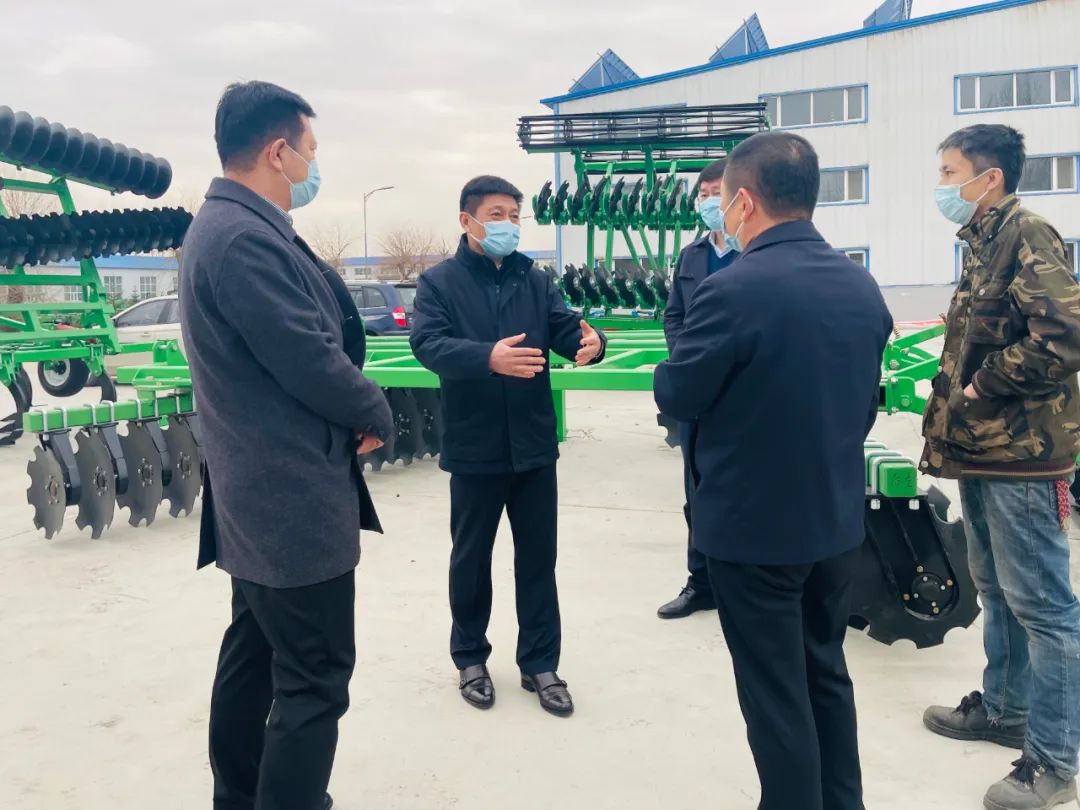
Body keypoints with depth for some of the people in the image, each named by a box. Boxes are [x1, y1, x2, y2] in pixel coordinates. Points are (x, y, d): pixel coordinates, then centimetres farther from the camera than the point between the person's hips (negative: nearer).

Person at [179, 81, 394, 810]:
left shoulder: (231, 228, 12)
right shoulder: (245, 238, -21)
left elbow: (322, 331, 15)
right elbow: (311, 361, -23)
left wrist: (357, 408, 2)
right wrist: (377, 414, -6)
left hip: (263, 494, 11)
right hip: (295, 499, -11)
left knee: (255, 655, 20)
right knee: (314, 679, -2)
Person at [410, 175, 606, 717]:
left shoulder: (535, 281, 7)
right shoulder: (439, 282, -3)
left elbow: (565, 328, -4)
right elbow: (428, 344, -18)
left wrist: (590, 341, -29)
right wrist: (489, 358, -36)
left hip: (533, 444, 3)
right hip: (474, 446, -3)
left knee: (537, 557, 11)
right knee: (471, 557, 12)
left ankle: (539, 663, 25)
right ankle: (470, 658, 31)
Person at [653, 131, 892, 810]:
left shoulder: (735, 289, -21)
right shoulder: (864, 287, 2)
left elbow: (677, 398, -12)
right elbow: (866, 402, 10)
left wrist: (673, 368, 8)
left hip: (755, 524, -7)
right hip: (839, 519, 7)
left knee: (776, 693, 8)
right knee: (827, 675, 21)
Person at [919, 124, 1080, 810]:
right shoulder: (986, 244, 16)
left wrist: (979, 389, -15)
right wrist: (955, 410, 8)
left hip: (1022, 453, -10)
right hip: (984, 447, 10)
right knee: (997, 589, 19)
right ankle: (1004, 708, 35)